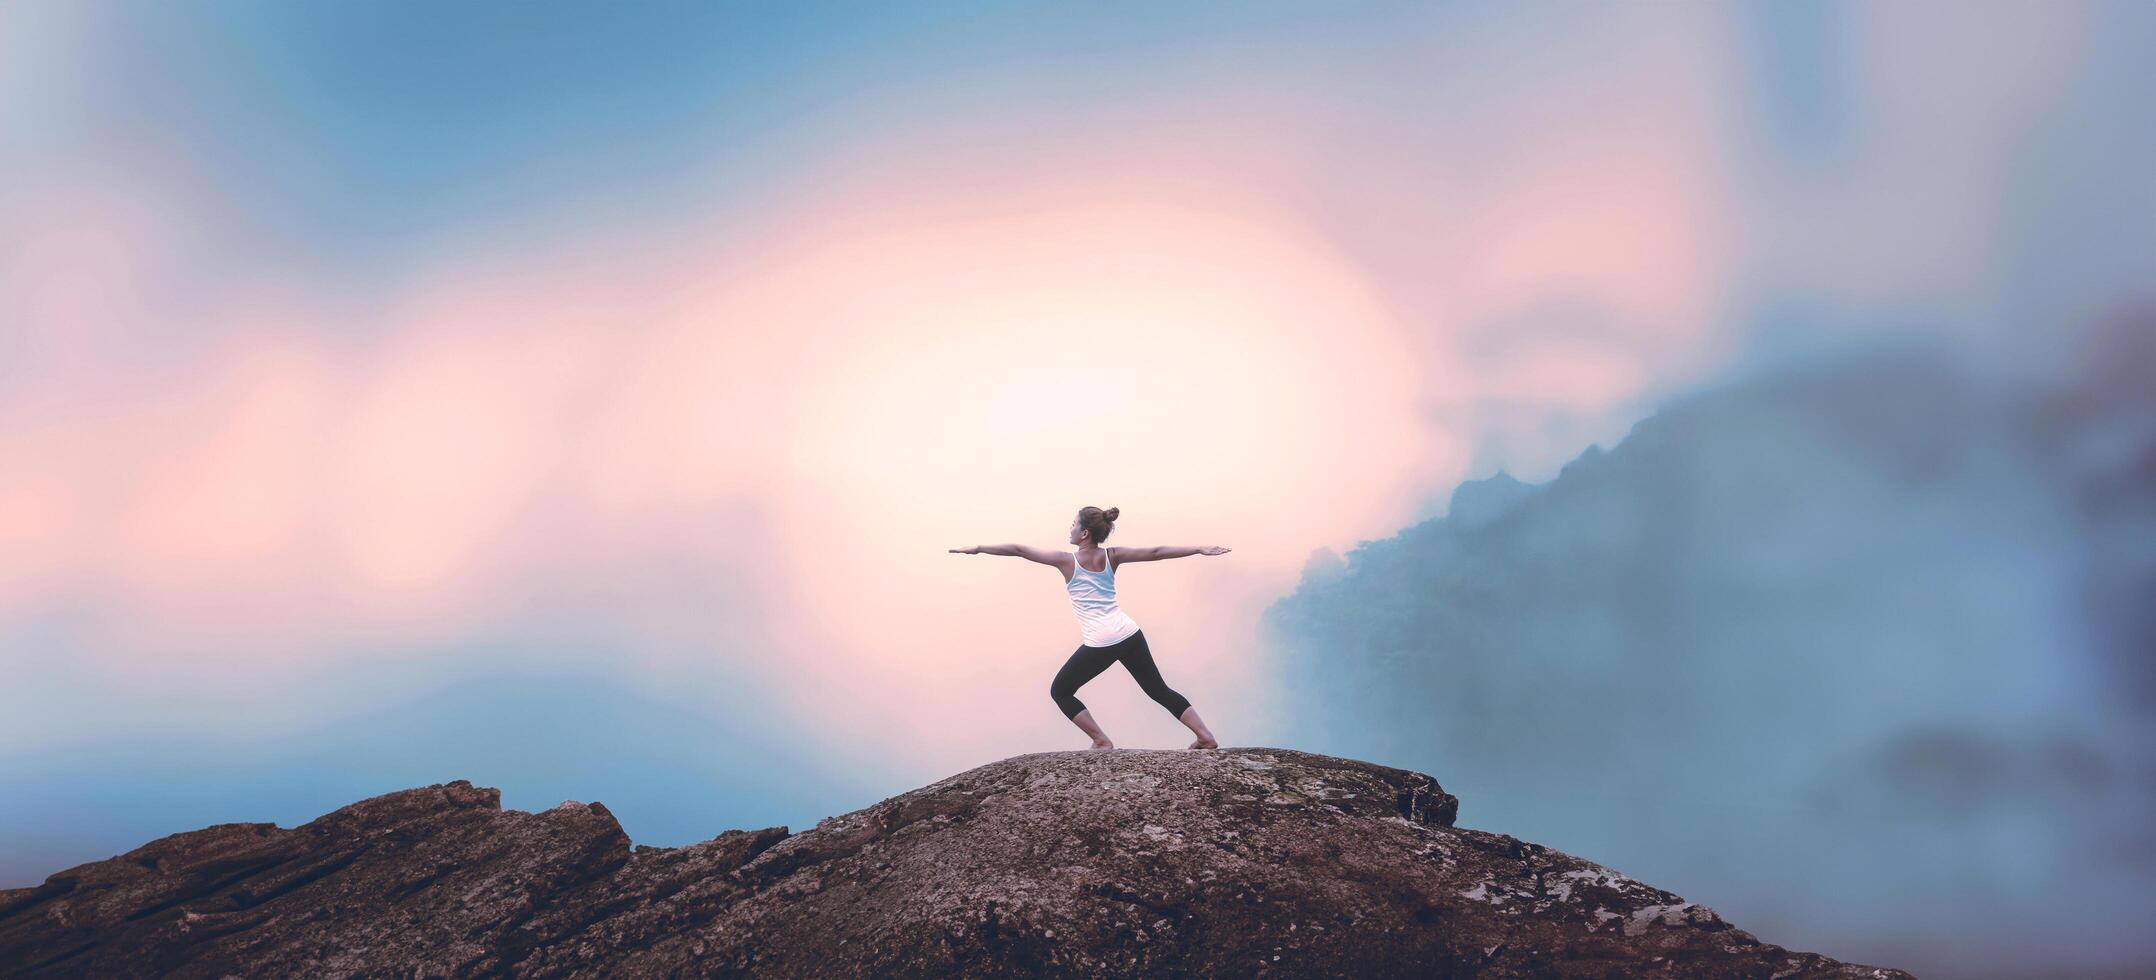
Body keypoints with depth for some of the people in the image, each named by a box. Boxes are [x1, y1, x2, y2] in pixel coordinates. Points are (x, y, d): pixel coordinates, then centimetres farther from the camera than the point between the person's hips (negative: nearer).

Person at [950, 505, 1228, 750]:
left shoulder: (1067, 561, -5)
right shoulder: (1111, 556, 5)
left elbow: (1019, 550, -3)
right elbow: (1156, 552, 4)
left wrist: (977, 548, 3)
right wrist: (1199, 549, 9)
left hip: (1099, 644, -5)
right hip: (1130, 634, 5)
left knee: (1060, 691, 14)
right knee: (1159, 690, 18)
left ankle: (1101, 741, 7)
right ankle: (1206, 736, 12)